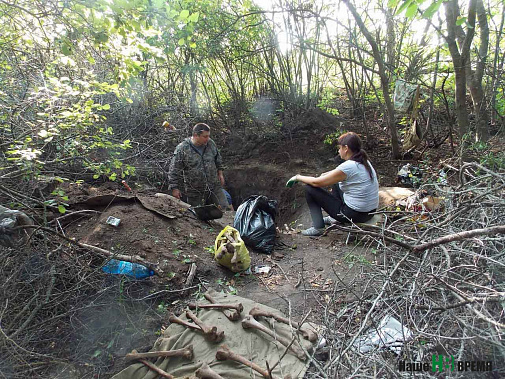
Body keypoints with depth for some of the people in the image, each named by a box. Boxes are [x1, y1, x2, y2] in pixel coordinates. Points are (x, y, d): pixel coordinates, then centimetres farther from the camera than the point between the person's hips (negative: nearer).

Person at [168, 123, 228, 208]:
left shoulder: (211, 144, -2)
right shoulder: (182, 149, -15)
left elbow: (218, 159, 17)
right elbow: (174, 171, -9)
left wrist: (220, 173, 19)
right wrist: (174, 188, -9)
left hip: (214, 187, 4)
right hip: (194, 193, -3)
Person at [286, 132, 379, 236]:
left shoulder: (348, 166, -22)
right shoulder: (365, 162, 4)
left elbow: (317, 182, -15)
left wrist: (298, 177, 0)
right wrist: (326, 175, 12)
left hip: (354, 215, -9)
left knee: (310, 188, -3)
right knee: (336, 181, 30)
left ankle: (318, 227, 2)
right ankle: (334, 218, 33)